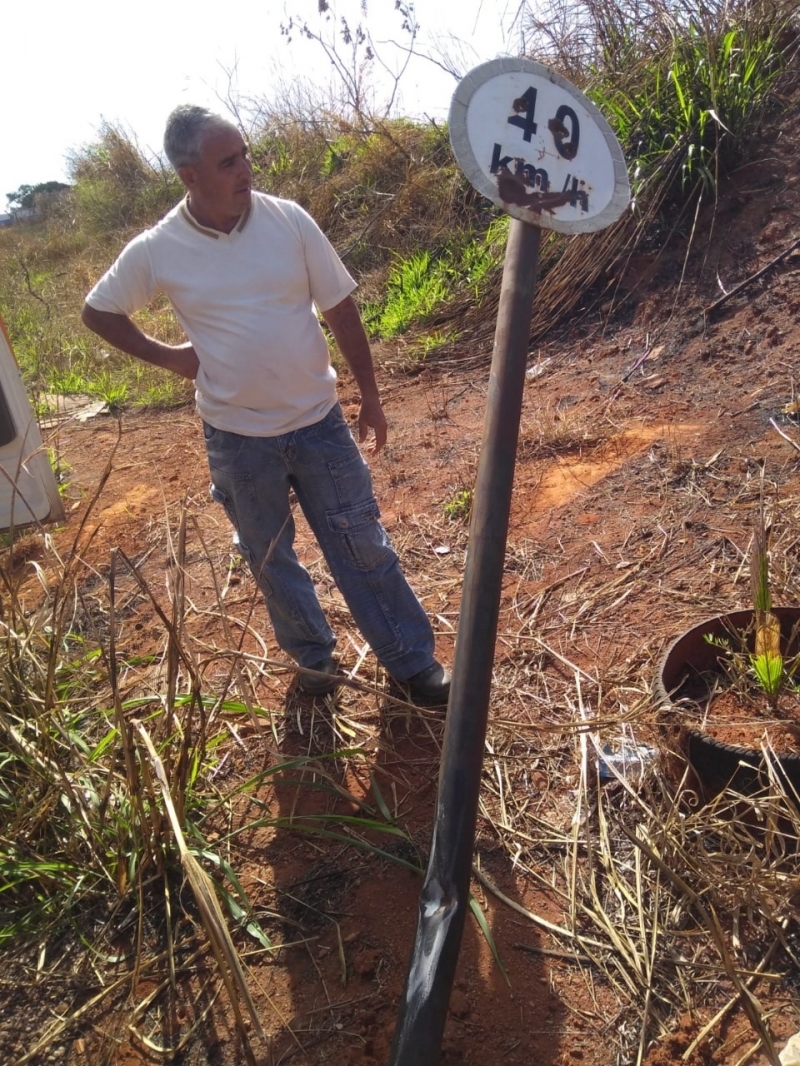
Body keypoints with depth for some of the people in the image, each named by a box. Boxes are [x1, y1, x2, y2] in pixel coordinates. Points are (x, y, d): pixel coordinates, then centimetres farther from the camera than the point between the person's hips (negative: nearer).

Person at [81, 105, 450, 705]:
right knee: (270, 558, 14)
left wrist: (371, 397, 2)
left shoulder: (288, 220, -8)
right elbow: (98, 311, 9)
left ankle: (414, 661, 22)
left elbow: (341, 310, -1)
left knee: (363, 545, 6)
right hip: (237, 438, 1)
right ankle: (313, 655, 38)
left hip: (318, 421, 0)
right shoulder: (156, 251, -8)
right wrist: (167, 356, 0)